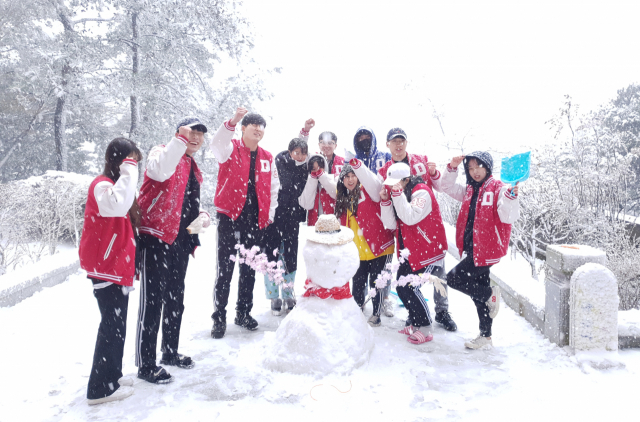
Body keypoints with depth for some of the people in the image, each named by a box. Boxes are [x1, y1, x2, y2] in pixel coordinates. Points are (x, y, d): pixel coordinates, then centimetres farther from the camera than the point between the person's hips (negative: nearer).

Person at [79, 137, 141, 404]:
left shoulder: (116, 185, 15)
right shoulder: (102, 185, -16)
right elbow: (117, 206, -41)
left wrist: (131, 265, 22)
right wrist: (128, 171, -30)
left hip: (117, 267, 10)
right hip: (106, 269, -10)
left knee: (116, 325, 16)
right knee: (112, 327, -3)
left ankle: (111, 376, 28)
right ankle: (100, 388, 8)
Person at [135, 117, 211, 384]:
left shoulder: (193, 169, 19)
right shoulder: (162, 152, -6)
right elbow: (160, 170, -32)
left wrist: (202, 215, 11)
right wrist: (180, 139, -30)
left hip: (180, 241, 9)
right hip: (156, 239, -9)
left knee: (175, 299, 17)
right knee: (152, 301, -5)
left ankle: (170, 352, 32)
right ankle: (146, 364, 5)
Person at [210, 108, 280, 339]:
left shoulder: (268, 158, 11)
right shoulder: (231, 149, -1)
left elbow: (273, 189, 18)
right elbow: (216, 144, -25)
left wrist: (270, 215, 11)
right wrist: (233, 121, -39)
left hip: (256, 221, 4)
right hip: (230, 217, -4)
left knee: (249, 270, 12)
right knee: (225, 269, -1)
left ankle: (243, 313, 26)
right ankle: (219, 318, 9)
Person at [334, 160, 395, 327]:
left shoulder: (367, 191, -7)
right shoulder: (342, 198, 9)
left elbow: (372, 181, -31)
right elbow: (344, 225, 17)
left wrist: (357, 164, -46)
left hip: (379, 247, -5)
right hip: (358, 250, 5)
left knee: (376, 283, 3)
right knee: (357, 284, 11)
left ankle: (376, 315, 19)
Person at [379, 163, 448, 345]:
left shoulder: (421, 192, -17)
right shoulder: (398, 196, 7)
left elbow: (410, 218, -31)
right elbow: (391, 224, -1)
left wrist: (397, 193, -31)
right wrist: (385, 201, -13)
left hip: (428, 250, -9)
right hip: (409, 251, 9)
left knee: (410, 288, -12)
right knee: (401, 287, 8)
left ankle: (425, 329, 3)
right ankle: (416, 323, 24)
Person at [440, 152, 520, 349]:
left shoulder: (498, 189, -10)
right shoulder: (470, 190, 12)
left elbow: (508, 217, -22)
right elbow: (448, 187, 19)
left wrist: (511, 196, -39)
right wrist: (452, 168, 3)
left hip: (486, 250, -8)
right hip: (472, 250, 8)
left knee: (453, 278, -10)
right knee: (479, 293, 14)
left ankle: (491, 294, 10)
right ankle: (485, 336, 26)